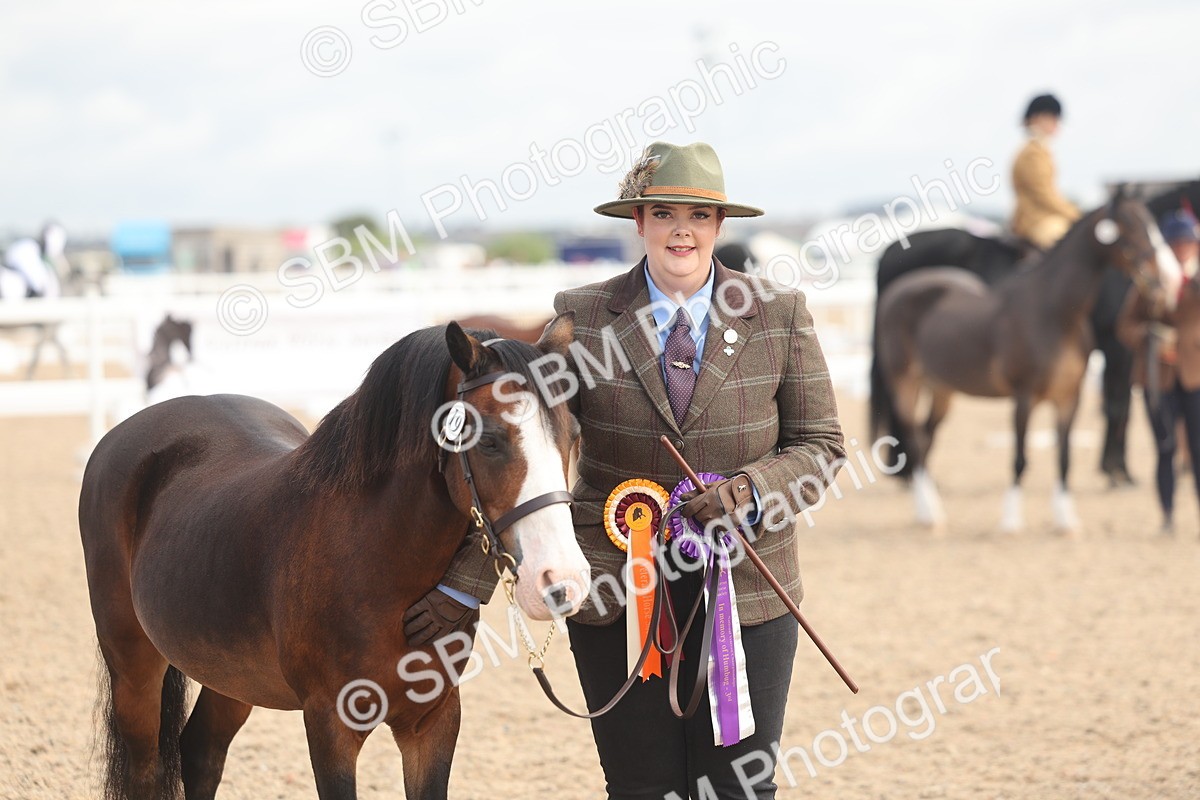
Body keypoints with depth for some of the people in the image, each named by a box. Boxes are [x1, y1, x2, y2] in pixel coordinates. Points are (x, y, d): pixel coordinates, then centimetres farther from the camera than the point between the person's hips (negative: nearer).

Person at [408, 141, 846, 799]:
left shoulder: (780, 316, 1)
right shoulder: (581, 319, -2)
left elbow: (820, 446, 4)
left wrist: (747, 493, -17)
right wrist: (465, 585, -8)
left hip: (746, 593, 0)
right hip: (616, 592, 0)